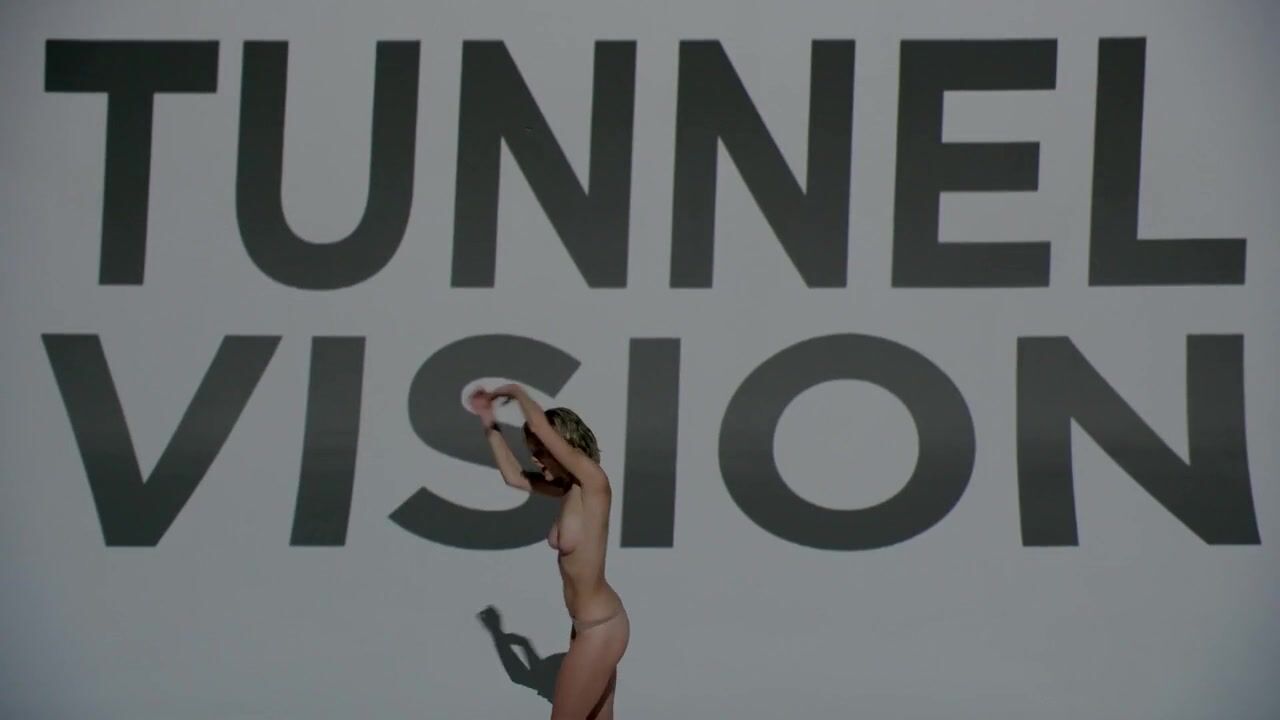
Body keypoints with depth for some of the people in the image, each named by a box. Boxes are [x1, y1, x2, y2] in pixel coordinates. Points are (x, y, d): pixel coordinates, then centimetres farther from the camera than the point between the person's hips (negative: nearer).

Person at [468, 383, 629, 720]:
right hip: (596, 624, 9)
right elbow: (514, 476, 18)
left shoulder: (593, 482, -18)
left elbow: (543, 429, -24)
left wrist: (516, 392, -8)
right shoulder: (568, 488, 5)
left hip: (599, 629, -9)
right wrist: (490, 423, 13)